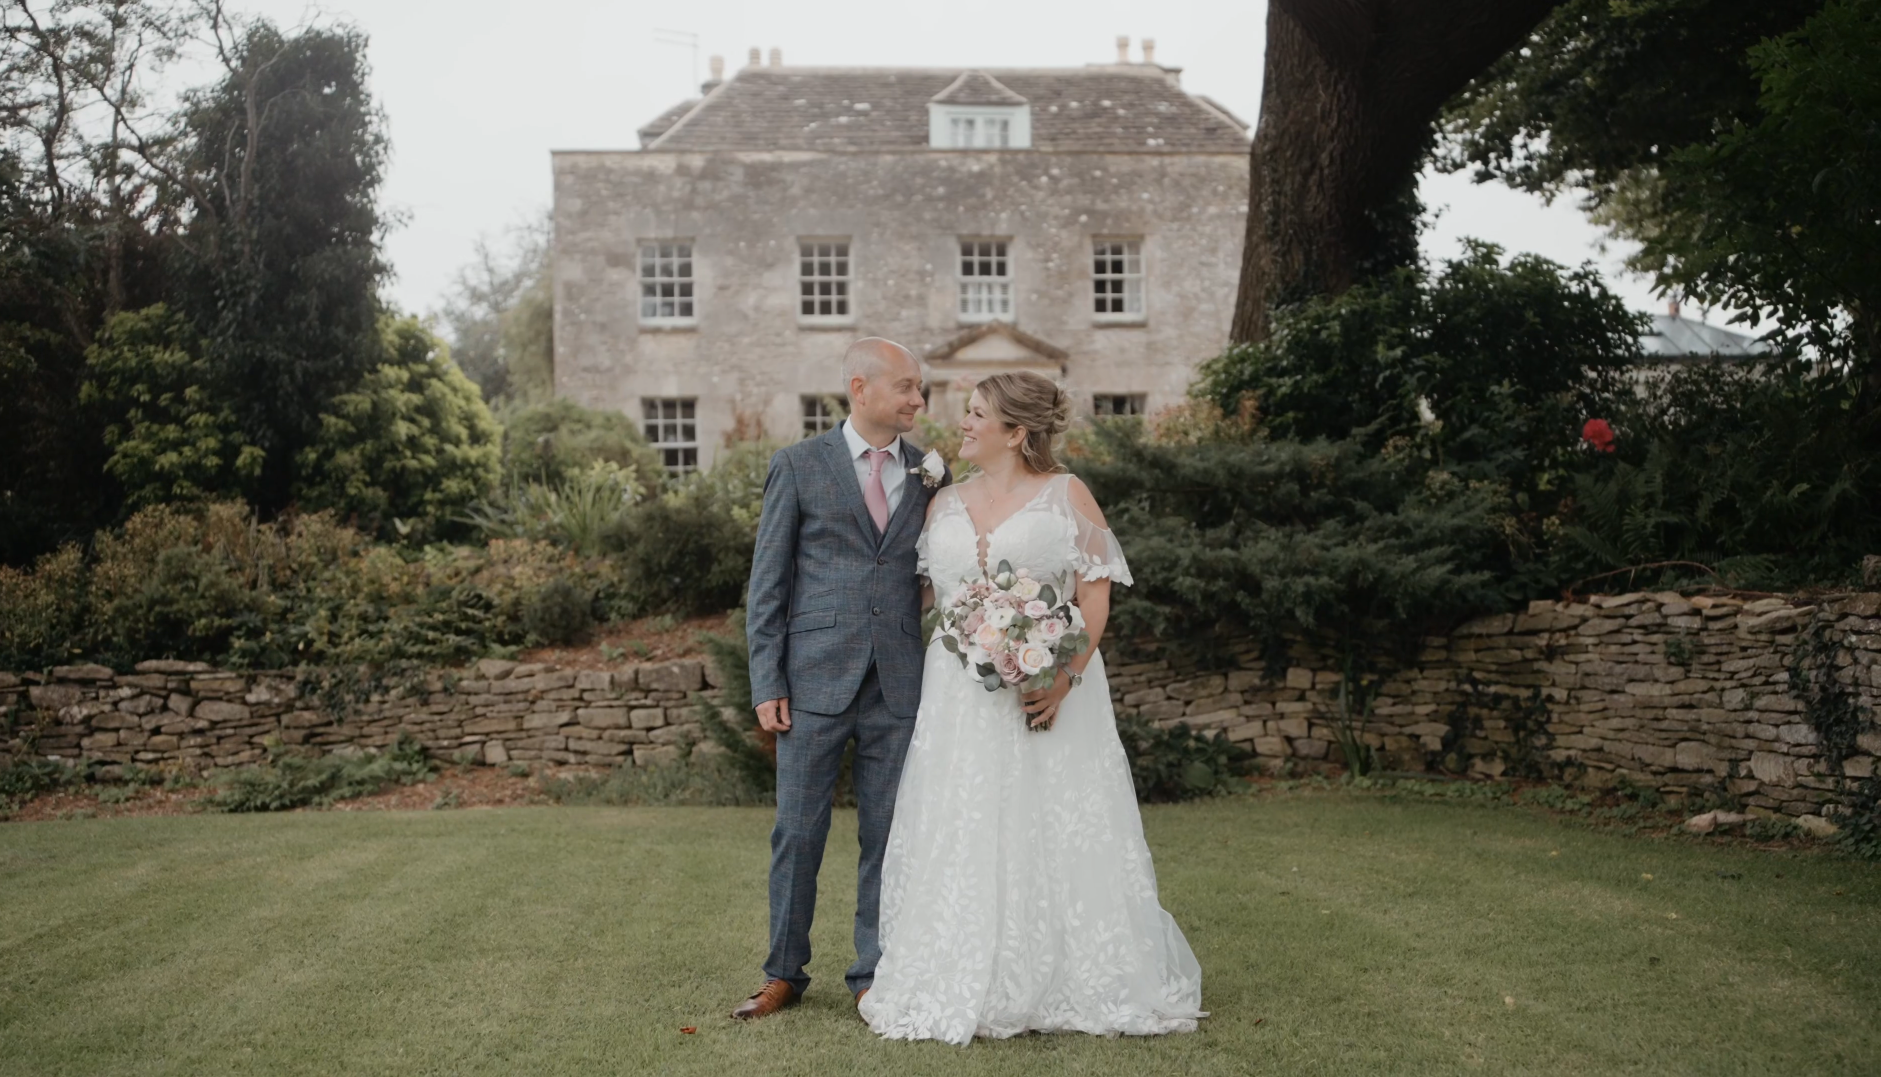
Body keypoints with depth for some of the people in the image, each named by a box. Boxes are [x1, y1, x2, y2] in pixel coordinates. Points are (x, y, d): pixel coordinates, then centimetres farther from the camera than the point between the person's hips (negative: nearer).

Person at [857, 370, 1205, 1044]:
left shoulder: (1065, 495, 0)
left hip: (1048, 688, -4)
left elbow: (1096, 594, -7)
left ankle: (1075, 984, 14)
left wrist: (1065, 678, -18)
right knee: (963, 839, 4)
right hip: (960, 695, 4)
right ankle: (966, 986, 15)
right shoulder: (945, 504, 13)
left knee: (1057, 835, 0)